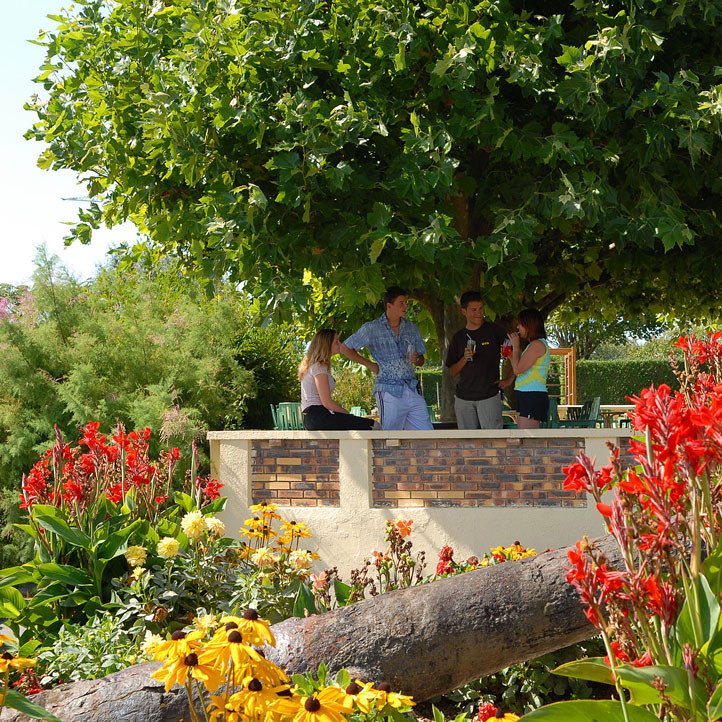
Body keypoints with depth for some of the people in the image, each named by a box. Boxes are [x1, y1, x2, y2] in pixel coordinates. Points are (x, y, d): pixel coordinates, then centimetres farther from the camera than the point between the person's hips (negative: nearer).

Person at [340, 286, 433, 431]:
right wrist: (370, 365, 5)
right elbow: (345, 348, 7)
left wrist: (416, 359, -5)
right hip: (388, 391, -4)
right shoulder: (371, 329, -1)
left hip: (413, 390, 4)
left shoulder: (411, 328, 12)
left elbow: (421, 362, 19)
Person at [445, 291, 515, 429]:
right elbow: (452, 372, 10)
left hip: (489, 396, -4)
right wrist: (465, 359, -8)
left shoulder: (494, 330, 1)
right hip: (464, 398, 4)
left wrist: (509, 379, 0)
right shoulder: (458, 337, 10)